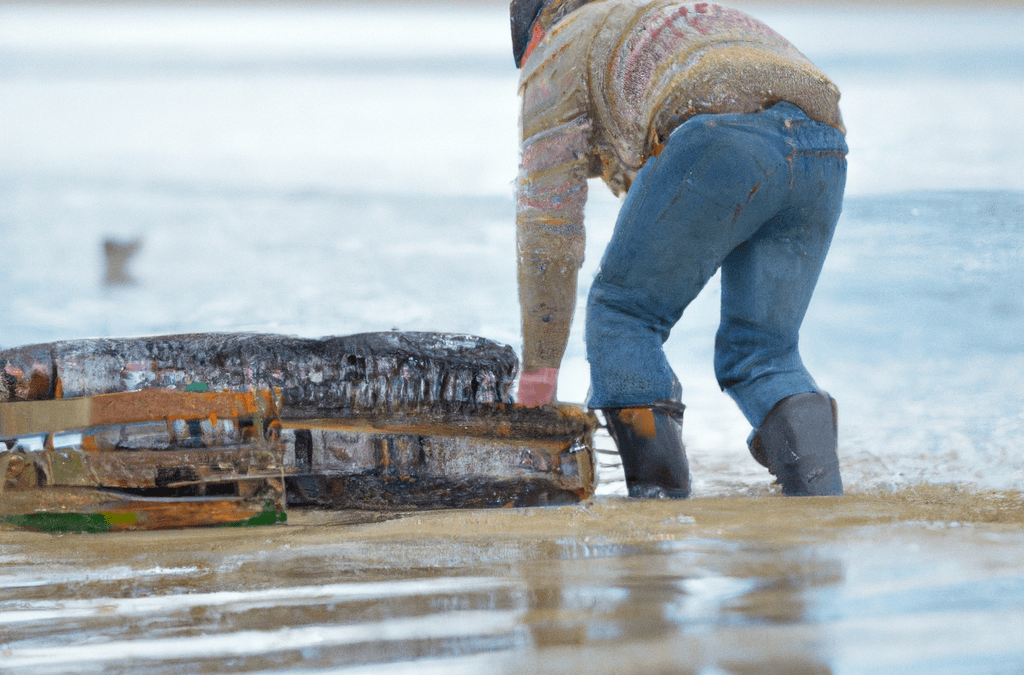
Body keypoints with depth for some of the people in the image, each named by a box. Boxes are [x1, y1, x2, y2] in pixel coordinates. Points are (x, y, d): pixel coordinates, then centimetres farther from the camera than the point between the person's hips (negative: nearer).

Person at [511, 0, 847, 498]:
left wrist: (538, 371, 22)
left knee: (621, 312, 10)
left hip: (721, 140, -7)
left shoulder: (559, 51, 23)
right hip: (822, 149, 7)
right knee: (762, 355, 14)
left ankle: (658, 503, 1)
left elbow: (547, 220, 18)